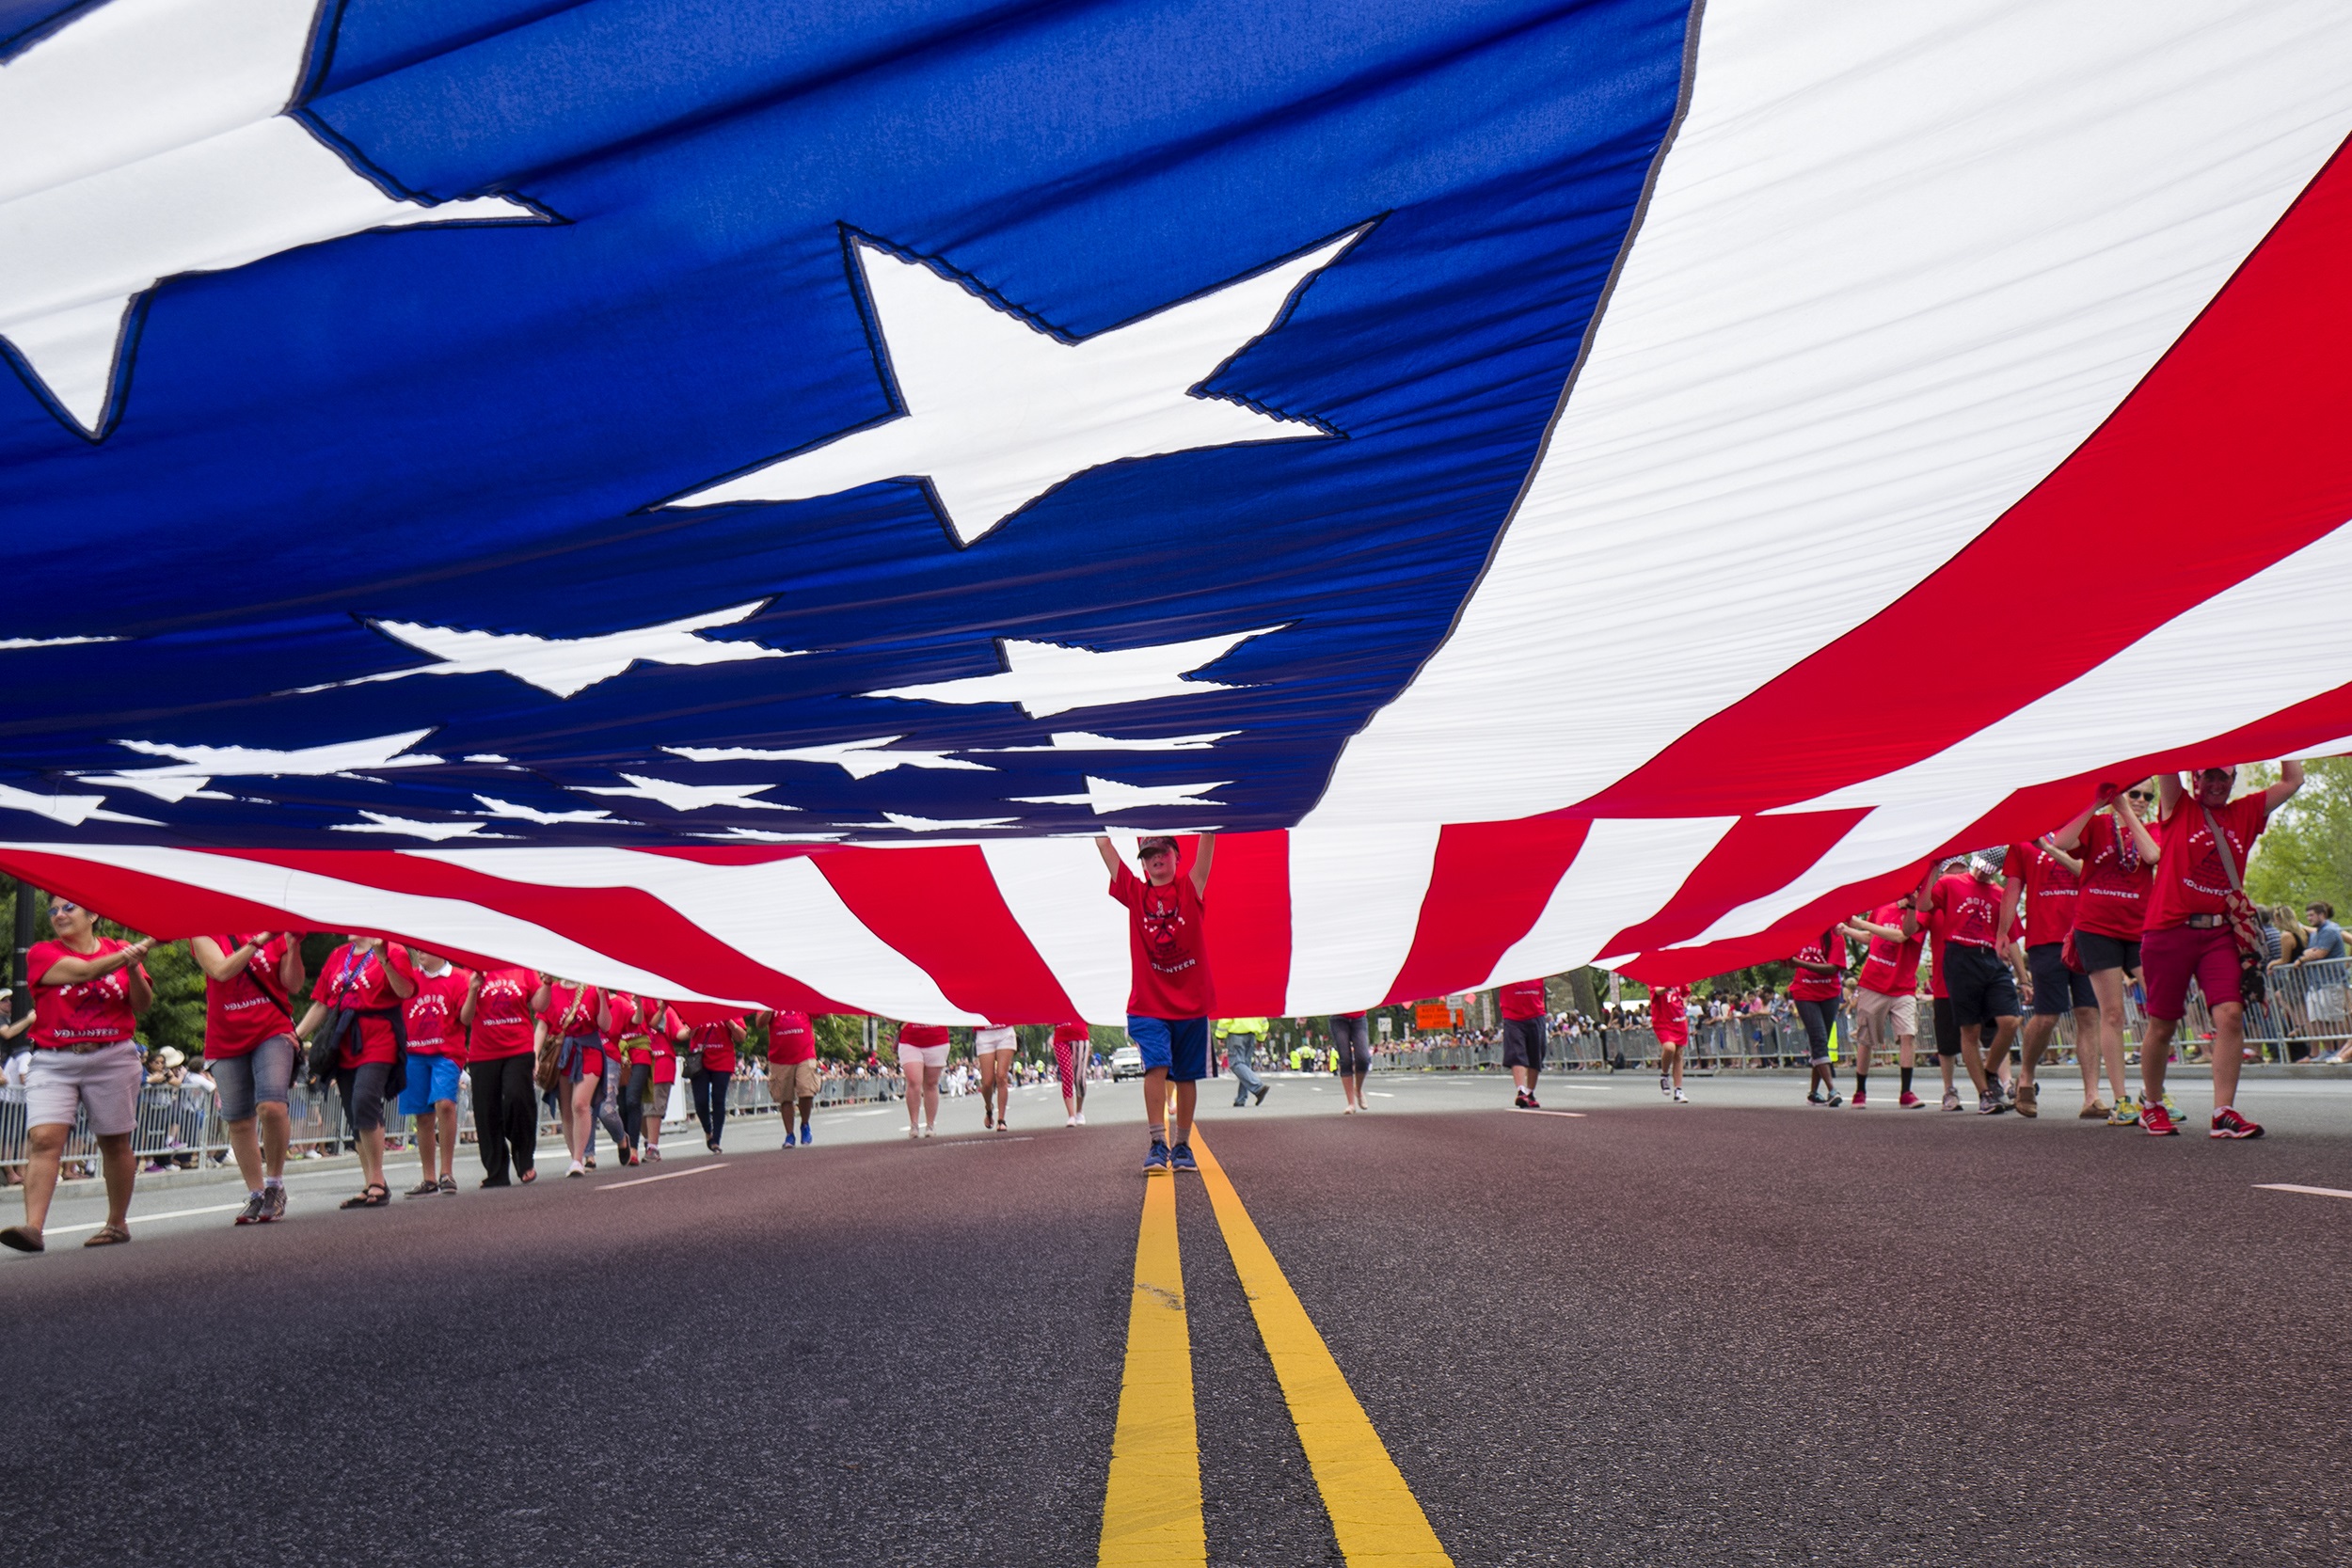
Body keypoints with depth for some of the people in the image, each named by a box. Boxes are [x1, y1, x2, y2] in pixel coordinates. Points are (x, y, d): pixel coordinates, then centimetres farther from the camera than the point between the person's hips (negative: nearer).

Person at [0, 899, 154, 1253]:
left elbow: (142, 1005, 1)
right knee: (43, 1139, -15)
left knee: (115, 1142, 7)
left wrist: (133, 968, -15)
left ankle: (117, 1222, 19)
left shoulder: (120, 950, 9)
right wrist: (126, 955, -24)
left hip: (113, 1059, 1)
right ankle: (33, 1227, -21)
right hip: (53, 1062, -1)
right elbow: (83, 970, -14)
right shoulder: (42, 954, 4)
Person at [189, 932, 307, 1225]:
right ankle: (256, 1196, 20)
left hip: (272, 1032, -1)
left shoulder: (275, 931, 3)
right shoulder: (204, 934, 2)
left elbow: (294, 985, -1)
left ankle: (274, 1185, -1)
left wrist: (293, 947, -16)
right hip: (226, 1039, 1)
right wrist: (258, 941, -23)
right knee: (239, 1122, 7)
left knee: (271, 1107, -20)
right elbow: (221, 971, -17)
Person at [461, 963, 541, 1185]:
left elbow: (538, 1004, -1)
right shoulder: (475, 974, 7)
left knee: (517, 1098, -19)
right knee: (487, 1113, 2)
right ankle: (496, 1174, 13)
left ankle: (525, 1161, 0)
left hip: (519, 1052, -1)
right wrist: (473, 990, -10)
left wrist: (546, 983, -17)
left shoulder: (524, 970, 7)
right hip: (483, 1056, 2)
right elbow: (465, 1019, 4)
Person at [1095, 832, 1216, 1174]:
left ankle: (1182, 1146, 18)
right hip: (1148, 1005, 0)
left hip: (1191, 1003, 0)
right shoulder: (1135, 893, 6)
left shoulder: (1191, 888, 4)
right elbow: (1103, 844, 4)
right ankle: (1157, 1145, -14)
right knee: (1156, 1067, -15)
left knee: (1186, 1076, 7)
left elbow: (1208, 838, -4)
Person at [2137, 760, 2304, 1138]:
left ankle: (2223, 1114, -13)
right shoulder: (2179, 809, 5)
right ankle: (2151, 1104, 23)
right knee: (2162, 1025, 5)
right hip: (2169, 930, -3)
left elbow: (2292, 781, 15)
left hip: (2219, 933, 3)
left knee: (2231, 1015, -14)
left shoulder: (2245, 814, 14)